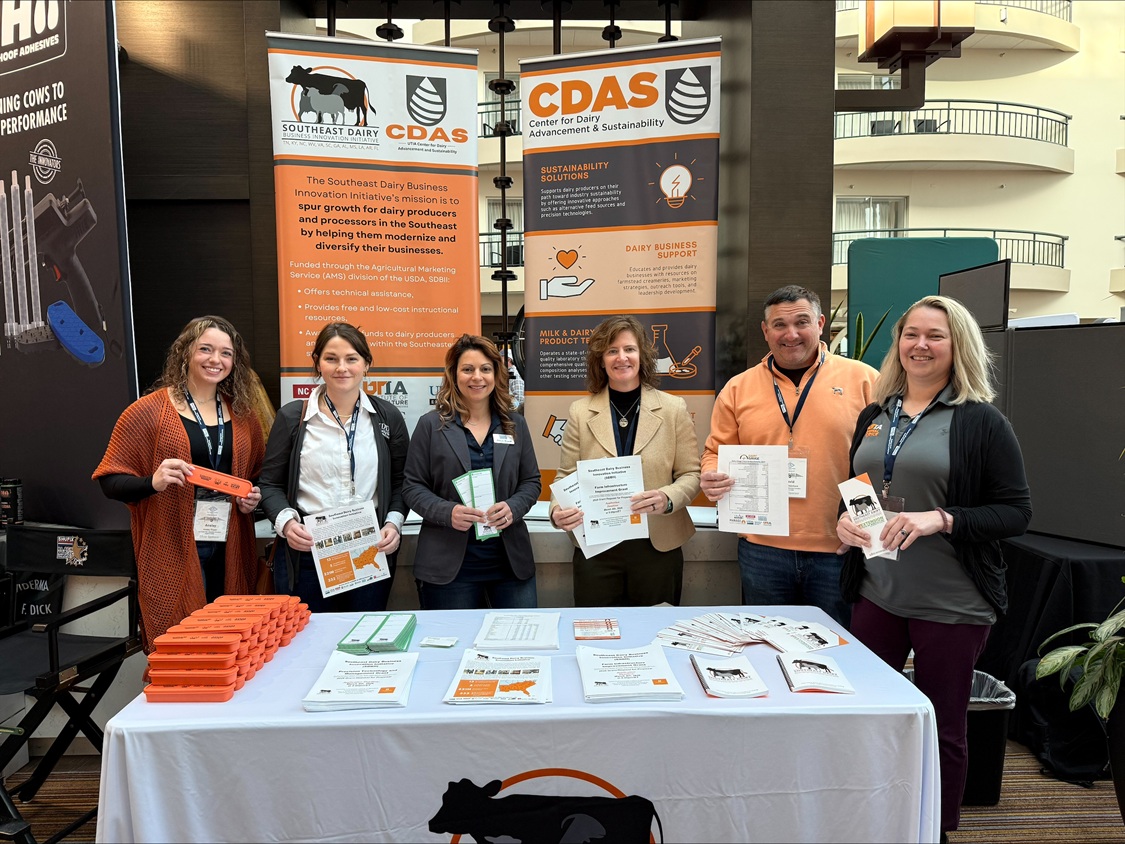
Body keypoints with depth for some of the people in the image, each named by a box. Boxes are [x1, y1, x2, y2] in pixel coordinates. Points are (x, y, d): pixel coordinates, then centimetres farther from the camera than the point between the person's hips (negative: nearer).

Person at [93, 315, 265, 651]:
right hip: (173, 552, -4)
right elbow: (110, 480, -3)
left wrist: (254, 496, 3)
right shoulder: (149, 410, -3)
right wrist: (153, 482, -22)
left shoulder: (242, 415, 10)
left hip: (231, 551, 4)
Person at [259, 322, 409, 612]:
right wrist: (286, 521, -11)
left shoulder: (388, 417, 5)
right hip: (305, 552, -1)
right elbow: (271, 483, 6)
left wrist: (394, 523, -6)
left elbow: (401, 482, 9)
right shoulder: (292, 417, 3)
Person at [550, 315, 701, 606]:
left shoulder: (674, 408, 1)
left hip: (658, 547, 0)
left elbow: (691, 475, 1)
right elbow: (566, 477, 3)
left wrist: (667, 498, -19)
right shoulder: (580, 412, 2)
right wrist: (558, 511, -18)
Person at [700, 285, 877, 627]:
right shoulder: (738, 388, 5)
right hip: (763, 550, 2)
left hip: (839, 550, -1)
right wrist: (712, 477, -11)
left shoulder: (862, 379, 0)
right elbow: (717, 452, 11)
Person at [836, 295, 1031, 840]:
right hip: (876, 594, 5)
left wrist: (940, 520, -23)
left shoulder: (981, 421, -7)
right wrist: (845, 521, -4)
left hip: (951, 604, -4)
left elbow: (1016, 512, -9)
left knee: (942, 731, 11)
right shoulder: (874, 416, 8)